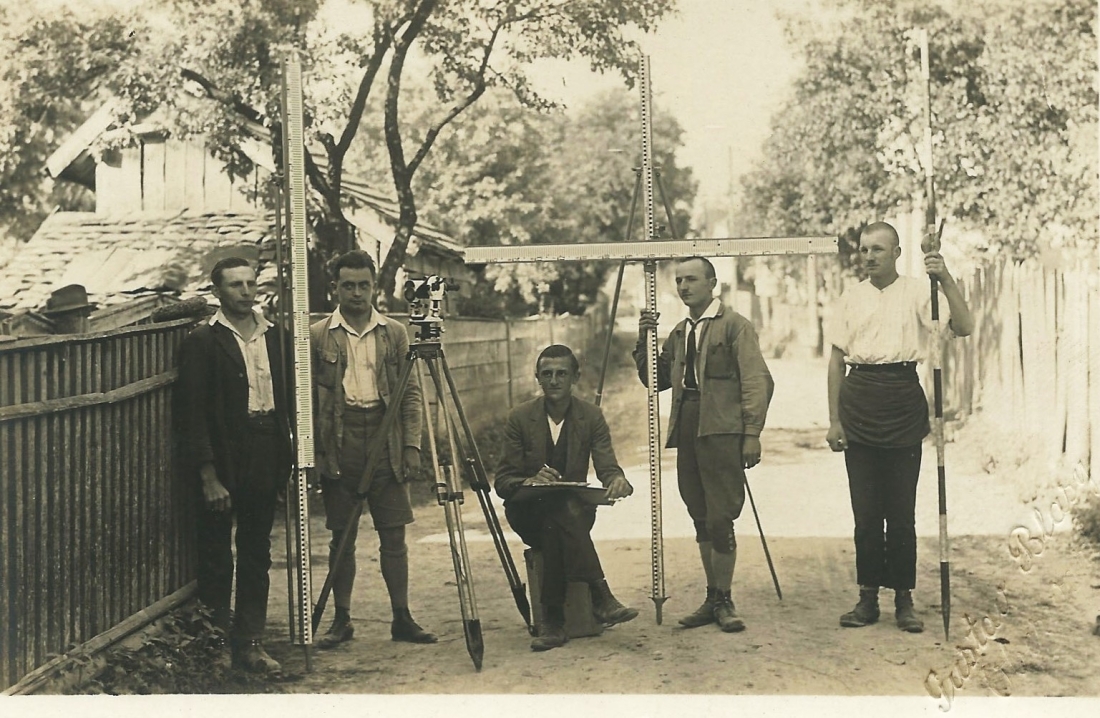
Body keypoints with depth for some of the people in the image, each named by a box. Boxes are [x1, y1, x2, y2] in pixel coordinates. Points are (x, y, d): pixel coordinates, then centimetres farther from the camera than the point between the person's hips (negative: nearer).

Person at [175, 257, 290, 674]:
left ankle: (250, 643, 16)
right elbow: (192, 415, -9)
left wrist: (285, 459, 4)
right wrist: (208, 476, -15)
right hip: (223, 463, -5)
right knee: (216, 558, 3)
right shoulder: (203, 341, -5)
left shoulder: (271, 336, 11)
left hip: (264, 461, 5)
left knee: (257, 555, 9)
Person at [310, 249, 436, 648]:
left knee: (394, 536, 3)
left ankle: (402, 618, 11)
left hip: (385, 441, 1)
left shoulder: (395, 333, 6)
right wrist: (312, 452, -4)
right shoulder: (318, 336, 2)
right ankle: (341, 619, 15)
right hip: (339, 443, -1)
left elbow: (410, 393, 6)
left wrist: (412, 445, -2)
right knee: (342, 537, 5)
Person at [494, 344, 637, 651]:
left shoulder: (591, 416, 1)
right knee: (560, 511, -36)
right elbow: (502, 482, -4)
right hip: (528, 513, -1)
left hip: (574, 509, 1)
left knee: (557, 528, -36)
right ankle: (600, 597, -38)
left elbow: (607, 466, -8)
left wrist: (618, 480, -34)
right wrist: (530, 482, -28)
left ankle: (554, 621, -32)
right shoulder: (520, 418, -3)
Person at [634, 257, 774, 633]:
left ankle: (724, 600, 4)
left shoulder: (734, 325, -3)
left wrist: (752, 433, -16)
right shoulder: (679, 333, 18)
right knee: (701, 521, 11)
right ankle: (712, 598, 19)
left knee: (719, 520, -8)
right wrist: (644, 341, 4)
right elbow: (656, 380, 18)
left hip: (721, 432, -7)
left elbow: (757, 381, -8)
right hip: (687, 433, 7)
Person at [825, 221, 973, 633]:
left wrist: (946, 279, -21)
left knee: (902, 510, 2)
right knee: (866, 510, 5)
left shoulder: (917, 292, 1)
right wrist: (834, 420, 5)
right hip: (859, 403, 2)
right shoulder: (851, 298, 8)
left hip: (903, 402, -2)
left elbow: (963, 328, -10)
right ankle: (868, 597, 13)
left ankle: (904, 599, 12)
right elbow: (837, 359, 10)